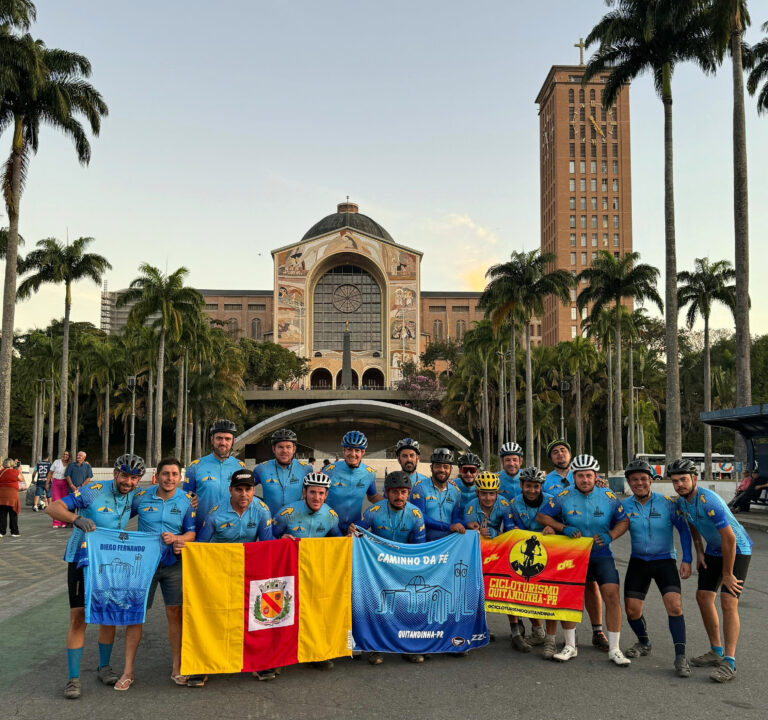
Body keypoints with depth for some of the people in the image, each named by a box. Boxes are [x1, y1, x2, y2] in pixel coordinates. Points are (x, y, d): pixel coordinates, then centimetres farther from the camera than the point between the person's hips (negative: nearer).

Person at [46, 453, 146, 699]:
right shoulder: (93, 491, -20)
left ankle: (104, 667, 28)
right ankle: (73, 678, 3)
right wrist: (76, 518, -42)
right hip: (81, 559, -4)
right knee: (78, 616, -6)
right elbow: (52, 508, -23)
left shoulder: (134, 497, -4)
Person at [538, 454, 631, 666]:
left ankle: (614, 649, 0)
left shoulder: (608, 497, -2)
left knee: (612, 594, -13)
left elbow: (624, 521, 5)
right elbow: (542, 516, -1)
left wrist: (610, 536, -14)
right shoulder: (564, 497, -5)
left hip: (601, 555, 0)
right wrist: (564, 528, -15)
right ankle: (570, 646, 14)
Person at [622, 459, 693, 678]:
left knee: (674, 606, -19)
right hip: (638, 561, 3)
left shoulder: (668, 503, -10)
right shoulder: (624, 506, -4)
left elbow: (684, 530, -3)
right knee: (631, 610, 1)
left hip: (664, 560, -2)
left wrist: (686, 560, -7)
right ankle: (644, 643, 29)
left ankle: (680, 657, -8)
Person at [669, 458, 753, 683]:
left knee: (728, 602, -16)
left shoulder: (708, 501, -32)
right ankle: (716, 651, 19)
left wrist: (727, 574, -22)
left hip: (737, 549, -8)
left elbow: (729, 538, -30)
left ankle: (729, 662, -14)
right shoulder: (682, 501, -5)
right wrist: (698, 552, 7)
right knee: (703, 597, 5)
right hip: (714, 549, 8)